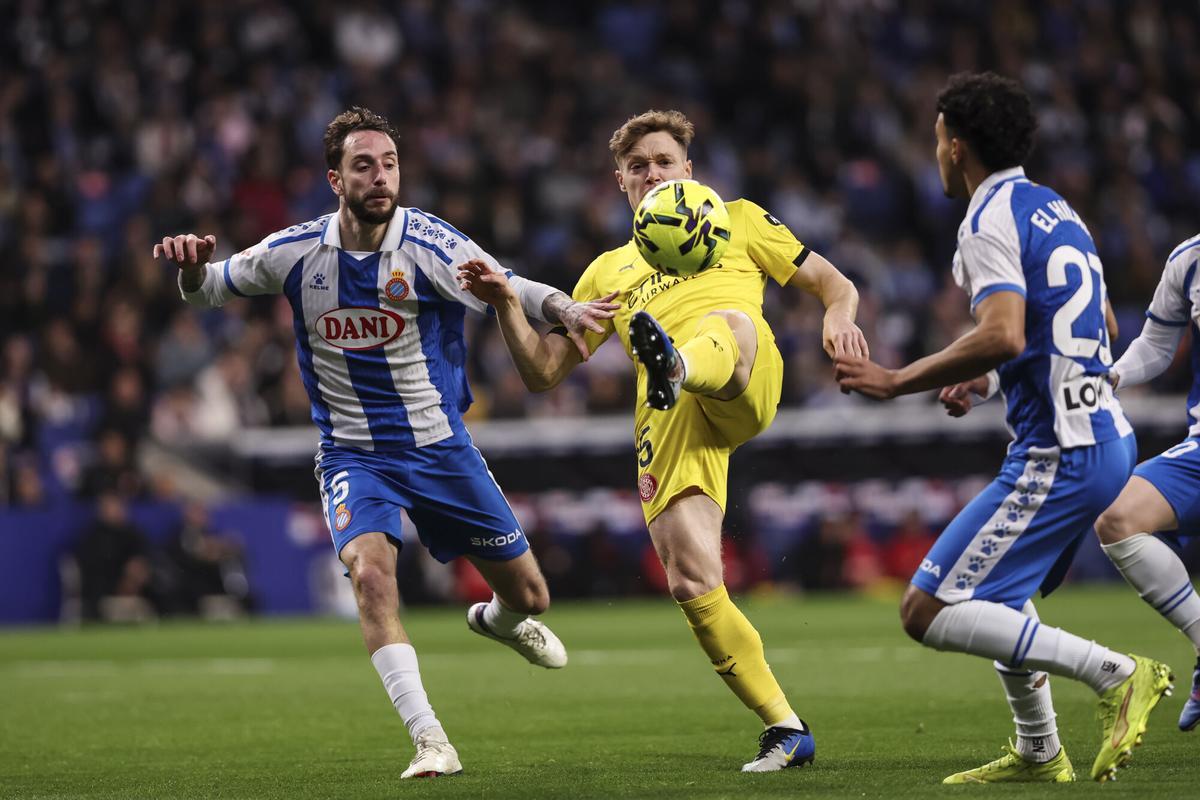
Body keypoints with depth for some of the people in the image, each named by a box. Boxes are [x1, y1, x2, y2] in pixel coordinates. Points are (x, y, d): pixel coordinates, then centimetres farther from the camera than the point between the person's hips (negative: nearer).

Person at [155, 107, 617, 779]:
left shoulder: (428, 244, -14)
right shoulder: (297, 252, -7)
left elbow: (508, 290, -27)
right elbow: (209, 290, 6)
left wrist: (564, 307, -49)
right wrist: (192, 266, -19)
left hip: (440, 447, 0)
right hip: (353, 453, 0)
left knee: (529, 595, 8)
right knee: (370, 570, -30)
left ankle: (497, 619, 48)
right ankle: (430, 742, -26)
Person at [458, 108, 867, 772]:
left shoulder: (737, 220, 28)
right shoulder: (608, 271, 34)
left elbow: (834, 285, 24)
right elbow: (543, 373, 30)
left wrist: (838, 319, 0)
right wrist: (506, 304, 12)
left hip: (744, 384, -3)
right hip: (669, 421, 3)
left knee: (729, 322, -39)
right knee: (691, 582, -15)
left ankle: (677, 368, -75)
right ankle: (785, 729, -3)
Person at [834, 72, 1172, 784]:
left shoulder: (991, 221, -12)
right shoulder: (1058, 210, 17)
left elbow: (1002, 335, -27)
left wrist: (898, 381, -17)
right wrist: (989, 382, 27)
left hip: (1059, 455, -10)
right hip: (1108, 438, 10)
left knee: (929, 611, -10)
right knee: (996, 592, 28)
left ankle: (1116, 675, -15)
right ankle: (1039, 753, 30)